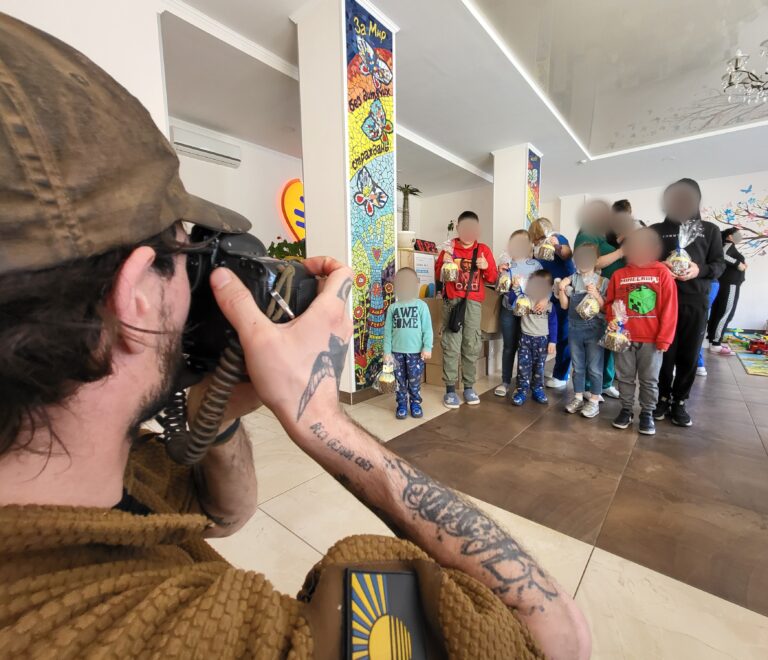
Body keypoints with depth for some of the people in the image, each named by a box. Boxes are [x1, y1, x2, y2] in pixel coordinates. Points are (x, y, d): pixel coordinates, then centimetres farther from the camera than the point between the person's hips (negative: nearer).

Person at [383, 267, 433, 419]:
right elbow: (388, 331, 4)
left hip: (416, 351, -2)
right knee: (400, 380, 10)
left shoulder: (421, 305, -1)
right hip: (397, 351, 2)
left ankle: (415, 404, 25)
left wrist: (427, 347, -10)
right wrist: (387, 351, 1)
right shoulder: (393, 307, 4)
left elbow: (427, 328, -3)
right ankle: (402, 405, 24)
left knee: (415, 381, 8)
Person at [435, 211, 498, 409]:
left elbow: (493, 279, 11)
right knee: (451, 345, -6)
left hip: (473, 302, 2)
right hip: (452, 301, -1)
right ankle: (450, 389, -1)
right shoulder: (449, 248, 9)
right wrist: (445, 264, -12)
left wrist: (486, 267, -8)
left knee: (472, 345, 3)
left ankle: (469, 387, 14)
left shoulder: (483, 249, 12)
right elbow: (438, 274, 6)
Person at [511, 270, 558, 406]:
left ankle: (537, 389, 24)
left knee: (539, 367, 12)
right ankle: (521, 390, 6)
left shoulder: (550, 305, -2)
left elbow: (553, 324, 2)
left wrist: (553, 341, 0)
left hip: (542, 339, 1)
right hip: (525, 337, -1)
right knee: (523, 365, -1)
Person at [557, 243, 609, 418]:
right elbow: (565, 305, 6)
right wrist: (561, 289, -7)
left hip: (594, 329, -3)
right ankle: (578, 397, 23)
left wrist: (595, 294, -18)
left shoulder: (602, 281, -3)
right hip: (574, 328, 3)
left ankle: (594, 401, 14)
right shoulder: (572, 280, 5)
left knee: (594, 367, 3)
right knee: (577, 366, 12)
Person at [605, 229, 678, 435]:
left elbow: (669, 308, -5)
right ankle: (626, 409, 27)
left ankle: (647, 414, 25)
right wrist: (612, 320, -10)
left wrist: (664, 338, -8)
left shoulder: (662, 273, -3)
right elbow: (609, 303, 9)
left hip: (652, 339, -1)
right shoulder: (618, 275, 1)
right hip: (624, 338, 1)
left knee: (649, 379, 10)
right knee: (625, 377, 12)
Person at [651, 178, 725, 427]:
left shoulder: (710, 230, 12)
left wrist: (700, 270, -14)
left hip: (695, 302, 1)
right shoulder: (656, 230, 11)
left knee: (689, 354, 4)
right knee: (664, 352, 2)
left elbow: (719, 264, 8)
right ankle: (663, 398, 17)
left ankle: (679, 402, 17)